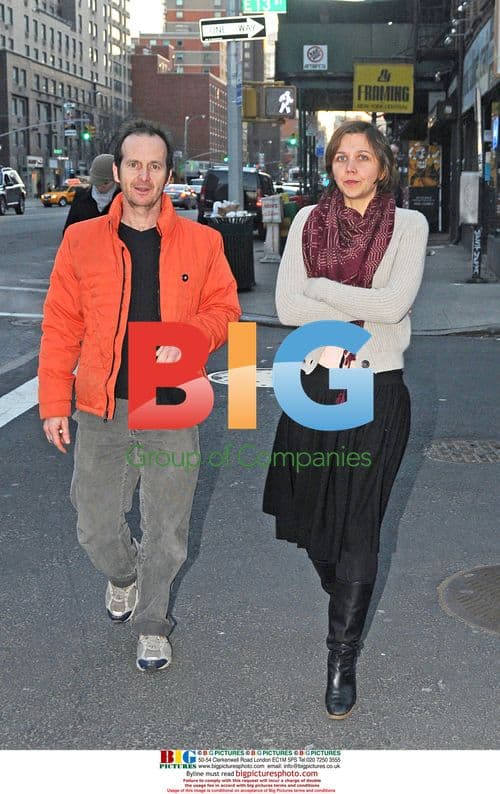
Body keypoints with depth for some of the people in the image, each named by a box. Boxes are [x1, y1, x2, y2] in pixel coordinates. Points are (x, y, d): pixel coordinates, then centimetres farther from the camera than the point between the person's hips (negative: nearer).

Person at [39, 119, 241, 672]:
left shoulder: (201, 241, 2)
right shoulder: (81, 240, 2)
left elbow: (224, 310, 6)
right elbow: (60, 327, 3)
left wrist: (188, 336, -16)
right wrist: (54, 403, 0)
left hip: (172, 410, 0)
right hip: (101, 413, 1)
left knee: (166, 532, 6)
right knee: (96, 527, 9)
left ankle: (152, 625, 30)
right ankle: (123, 577, 44)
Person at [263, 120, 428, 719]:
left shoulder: (408, 225, -1)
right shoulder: (308, 220, 5)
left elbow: (395, 303, -16)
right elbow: (286, 307, -5)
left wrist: (319, 288, -11)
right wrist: (361, 311, -14)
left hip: (377, 391, -3)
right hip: (315, 382, 3)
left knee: (359, 524, -1)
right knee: (312, 512, 14)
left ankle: (342, 657, 11)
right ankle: (342, 594, 45)